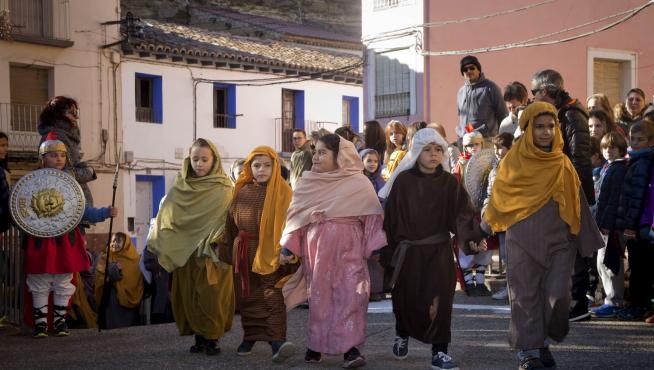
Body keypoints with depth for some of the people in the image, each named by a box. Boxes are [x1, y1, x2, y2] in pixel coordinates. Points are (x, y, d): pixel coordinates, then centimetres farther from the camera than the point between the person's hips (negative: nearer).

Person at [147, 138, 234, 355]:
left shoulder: (223, 189, -2)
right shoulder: (180, 186, 9)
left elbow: (229, 219, -6)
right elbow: (167, 215, 8)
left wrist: (215, 243, -18)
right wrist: (156, 244, 0)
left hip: (212, 253, -3)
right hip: (184, 251, 3)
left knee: (211, 296, -6)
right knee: (189, 296, 4)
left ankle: (212, 338, 4)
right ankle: (198, 337, 14)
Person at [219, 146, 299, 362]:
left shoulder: (282, 192, -3)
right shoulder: (242, 192, 8)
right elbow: (231, 224, 11)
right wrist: (227, 251, 8)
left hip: (271, 253, -4)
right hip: (245, 253, 4)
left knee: (273, 298, -8)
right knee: (248, 297, 11)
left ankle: (277, 340, -13)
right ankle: (250, 336, 23)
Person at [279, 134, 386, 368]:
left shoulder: (359, 183, 1)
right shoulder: (309, 182, 9)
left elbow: (372, 217, -1)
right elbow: (296, 215, 11)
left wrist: (376, 248, -7)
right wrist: (288, 247, 8)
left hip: (348, 248, -2)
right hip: (315, 246, 2)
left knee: (349, 295, -9)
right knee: (318, 295, 5)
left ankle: (351, 348, -10)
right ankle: (315, 344, 14)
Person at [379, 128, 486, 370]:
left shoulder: (449, 182, -1)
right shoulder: (403, 180, -2)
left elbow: (462, 213, -9)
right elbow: (390, 215, 1)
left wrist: (474, 237, -24)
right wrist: (385, 248, 1)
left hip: (438, 251, 0)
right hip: (408, 250, 0)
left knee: (439, 300, -7)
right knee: (406, 298, 10)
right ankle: (402, 335, 38)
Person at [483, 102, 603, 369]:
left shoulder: (562, 164, 4)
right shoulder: (514, 160, -1)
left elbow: (576, 202, 8)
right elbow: (499, 197, 9)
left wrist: (587, 239, 8)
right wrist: (486, 226, 16)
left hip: (557, 240, 2)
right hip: (523, 240, -1)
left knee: (558, 295, -2)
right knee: (525, 296, 1)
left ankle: (544, 342, 19)